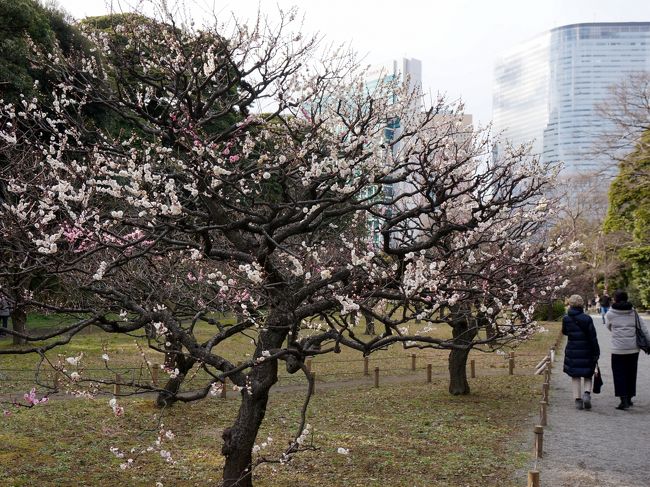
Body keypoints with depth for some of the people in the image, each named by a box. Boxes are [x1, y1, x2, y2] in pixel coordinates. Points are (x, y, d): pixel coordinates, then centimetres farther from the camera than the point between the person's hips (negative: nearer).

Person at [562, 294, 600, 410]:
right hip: (586, 351, -1)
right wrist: (596, 352, -1)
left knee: (575, 377, 10)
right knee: (587, 376, 14)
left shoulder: (566, 319, -5)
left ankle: (578, 400, 6)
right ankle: (587, 393, -8)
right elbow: (593, 337, -9)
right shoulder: (587, 318, -10)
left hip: (572, 351, 1)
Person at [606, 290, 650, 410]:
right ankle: (629, 399, 22)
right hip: (633, 349, 3)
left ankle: (624, 400, -6)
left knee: (619, 374, 2)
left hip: (618, 350, -3)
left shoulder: (610, 314, -4)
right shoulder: (634, 312, 3)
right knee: (631, 374, 14)